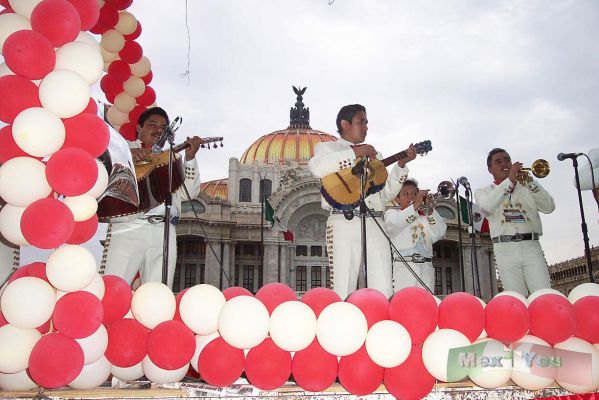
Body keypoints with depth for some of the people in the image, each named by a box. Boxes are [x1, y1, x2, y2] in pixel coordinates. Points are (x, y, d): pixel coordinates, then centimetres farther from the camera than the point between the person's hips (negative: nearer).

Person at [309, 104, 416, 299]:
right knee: (344, 292, -10)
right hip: (344, 223, -4)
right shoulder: (327, 147, 14)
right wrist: (355, 153, -8)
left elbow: (388, 192, 24)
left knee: (384, 293, -4)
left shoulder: (374, 155, 30)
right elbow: (317, 168, -12)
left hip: (375, 224, 5)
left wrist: (401, 164, 12)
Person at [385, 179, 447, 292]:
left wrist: (430, 211, -7)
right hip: (403, 269, -4)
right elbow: (393, 224, -13)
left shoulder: (425, 217, 21)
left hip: (426, 269, 4)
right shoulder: (391, 213, 12)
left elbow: (439, 233, 5)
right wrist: (415, 205, -20)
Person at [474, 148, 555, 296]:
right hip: (505, 249, -1)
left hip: (531, 246, 1)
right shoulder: (483, 192, 13)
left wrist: (529, 182, -8)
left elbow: (549, 207, 2)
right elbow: (487, 207, -12)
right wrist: (510, 180, -14)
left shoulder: (528, 186, 18)